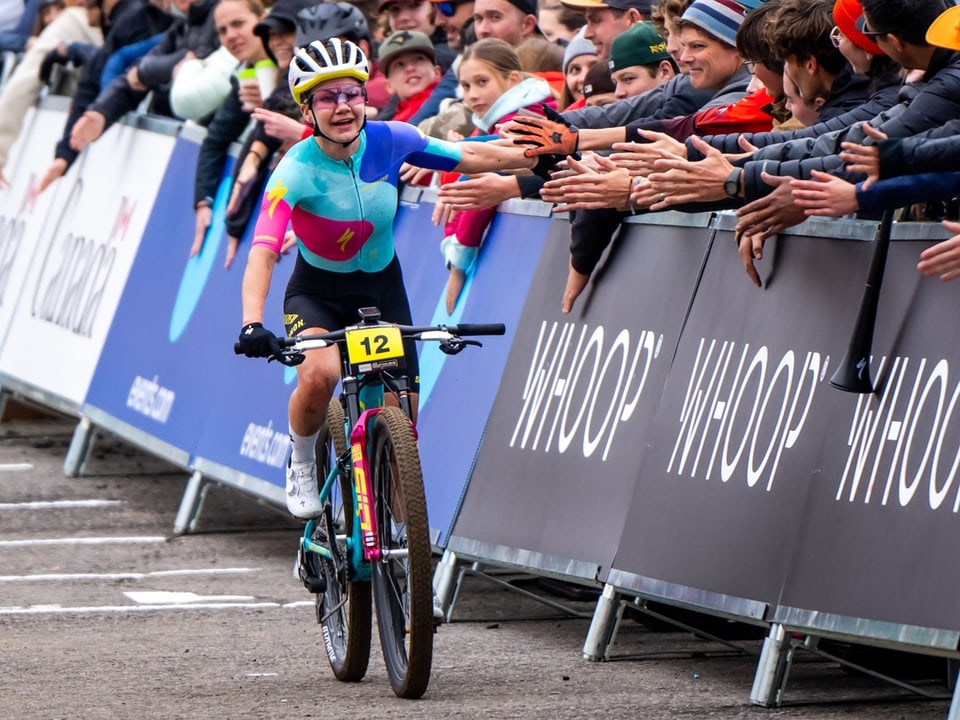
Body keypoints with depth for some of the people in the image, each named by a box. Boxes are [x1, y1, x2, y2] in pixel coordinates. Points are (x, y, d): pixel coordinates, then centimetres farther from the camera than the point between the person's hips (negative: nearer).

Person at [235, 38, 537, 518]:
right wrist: (252, 324, -51)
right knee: (320, 375, -33)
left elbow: (472, 157, -4)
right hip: (317, 290, -3)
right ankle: (301, 464, -2)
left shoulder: (390, 141, -17)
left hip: (381, 285, 3)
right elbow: (263, 253, -36)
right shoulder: (296, 170, -26)